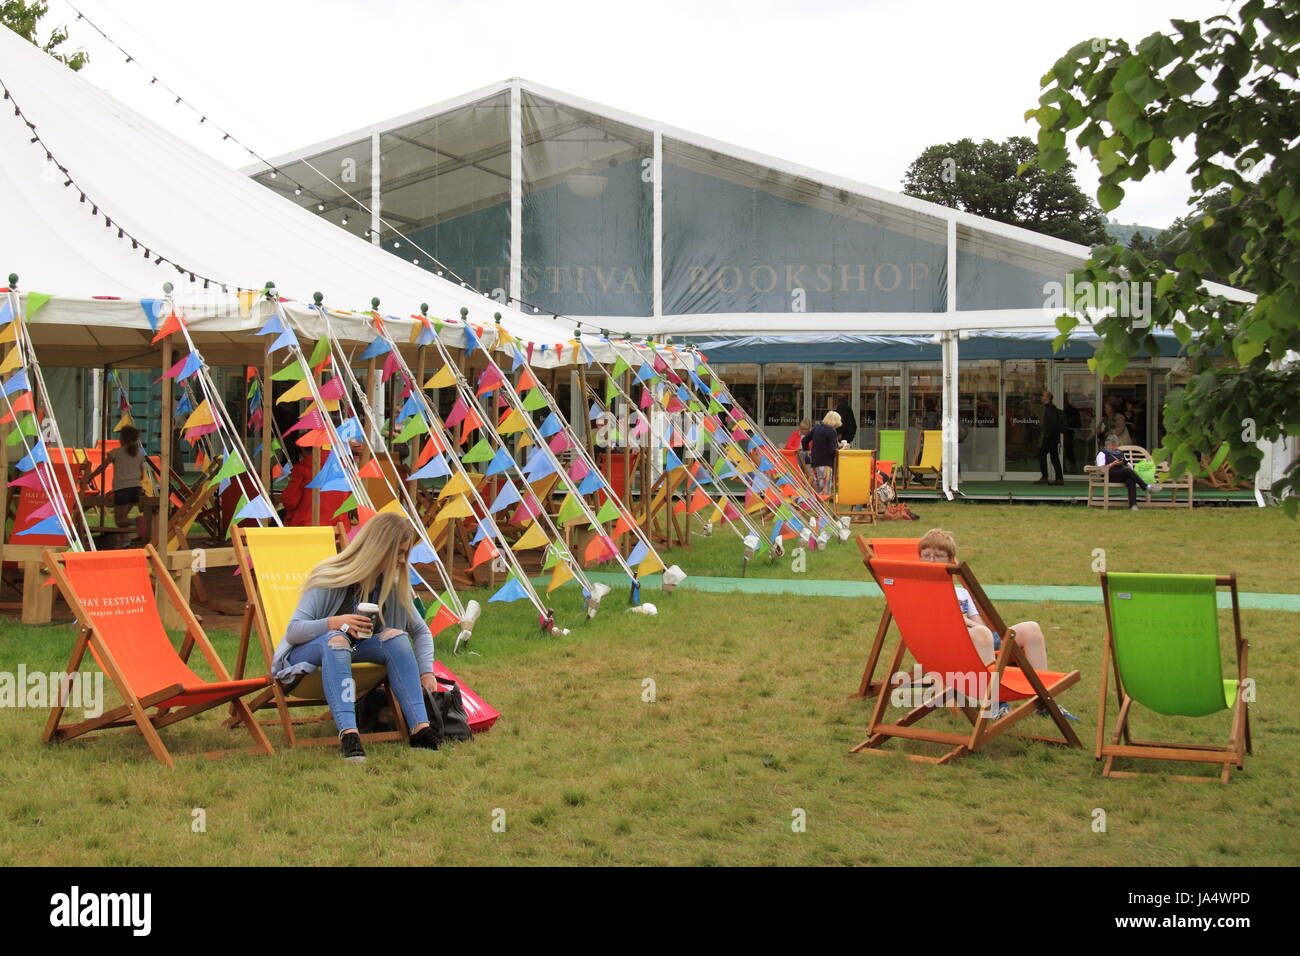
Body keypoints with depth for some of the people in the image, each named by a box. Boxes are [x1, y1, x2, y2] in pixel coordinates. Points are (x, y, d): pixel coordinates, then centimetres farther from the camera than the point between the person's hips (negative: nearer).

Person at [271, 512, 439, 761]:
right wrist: (334, 623, -37)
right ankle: (348, 733, -54)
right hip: (306, 654, -4)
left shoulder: (394, 585, -1)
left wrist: (427, 673, -8)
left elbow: (421, 631, 8)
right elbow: (292, 632, -20)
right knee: (335, 640, -39)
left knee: (395, 636, -25)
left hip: (356, 653, 5)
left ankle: (420, 727, -36)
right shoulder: (329, 580, -17)